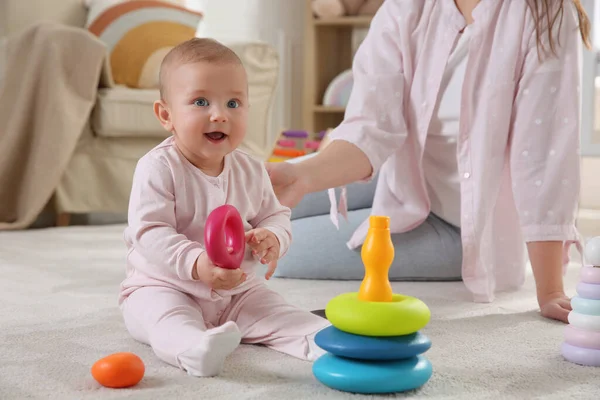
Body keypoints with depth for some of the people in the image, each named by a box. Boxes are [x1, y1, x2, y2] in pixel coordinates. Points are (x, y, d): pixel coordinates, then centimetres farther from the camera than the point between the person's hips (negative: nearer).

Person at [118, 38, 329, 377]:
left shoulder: (251, 171, 2)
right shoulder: (158, 168, -16)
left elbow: (276, 216, 11)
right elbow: (149, 233, -22)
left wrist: (272, 238, -16)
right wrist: (195, 264, -38)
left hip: (238, 291, 6)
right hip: (164, 287, -6)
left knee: (276, 310, -13)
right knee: (164, 314, -36)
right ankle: (195, 348, -62)